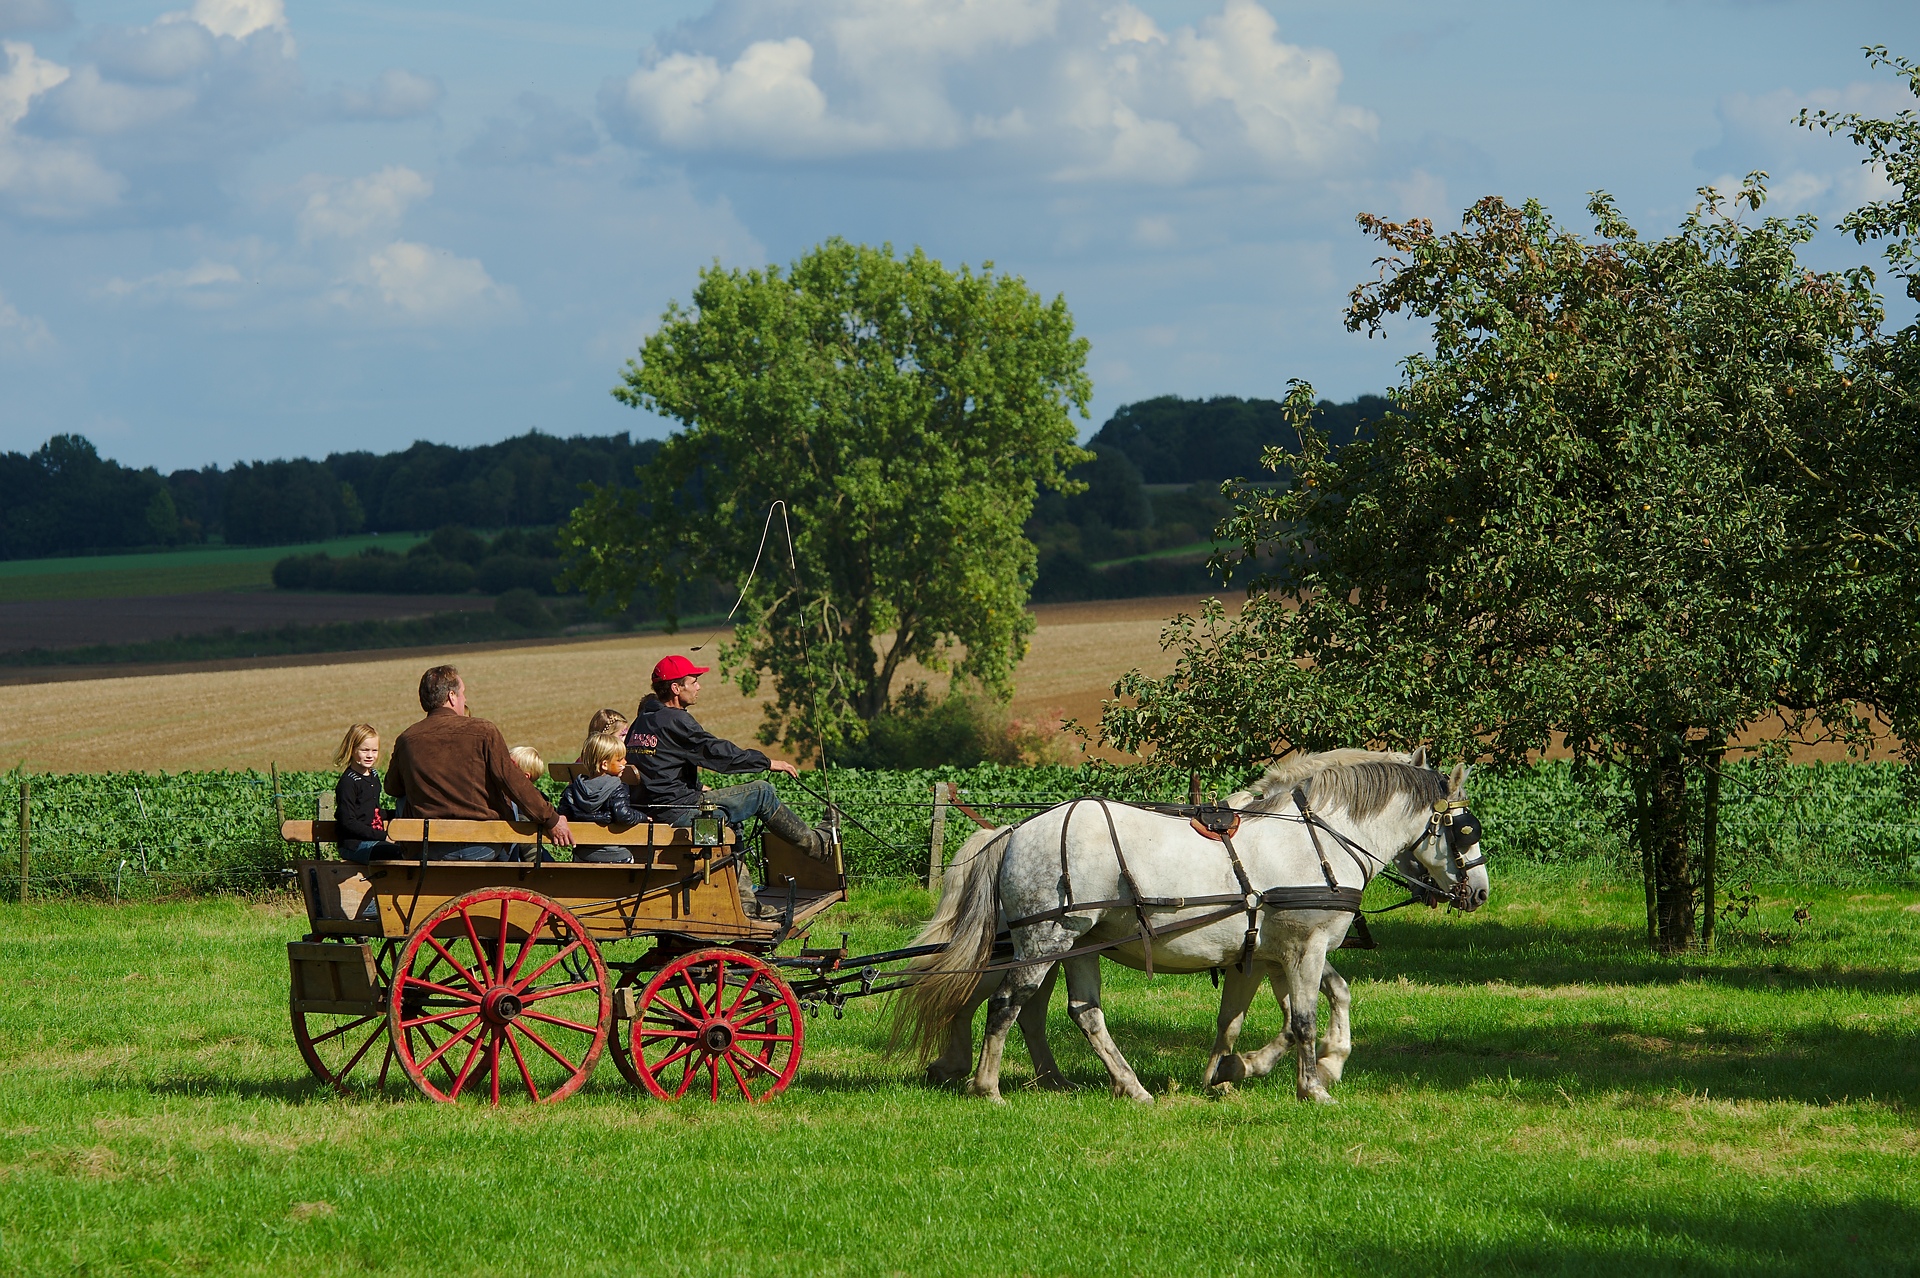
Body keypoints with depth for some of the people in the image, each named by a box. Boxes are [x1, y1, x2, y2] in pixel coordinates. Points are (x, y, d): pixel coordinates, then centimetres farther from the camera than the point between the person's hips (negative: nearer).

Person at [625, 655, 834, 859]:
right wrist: (768, 763, -5)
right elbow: (718, 753, -15)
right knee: (762, 792, 0)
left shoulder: (641, 722, 13)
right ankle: (816, 844, 11)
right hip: (679, 810, -9)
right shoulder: (674, 721, -15)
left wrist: (699, 788, 23)